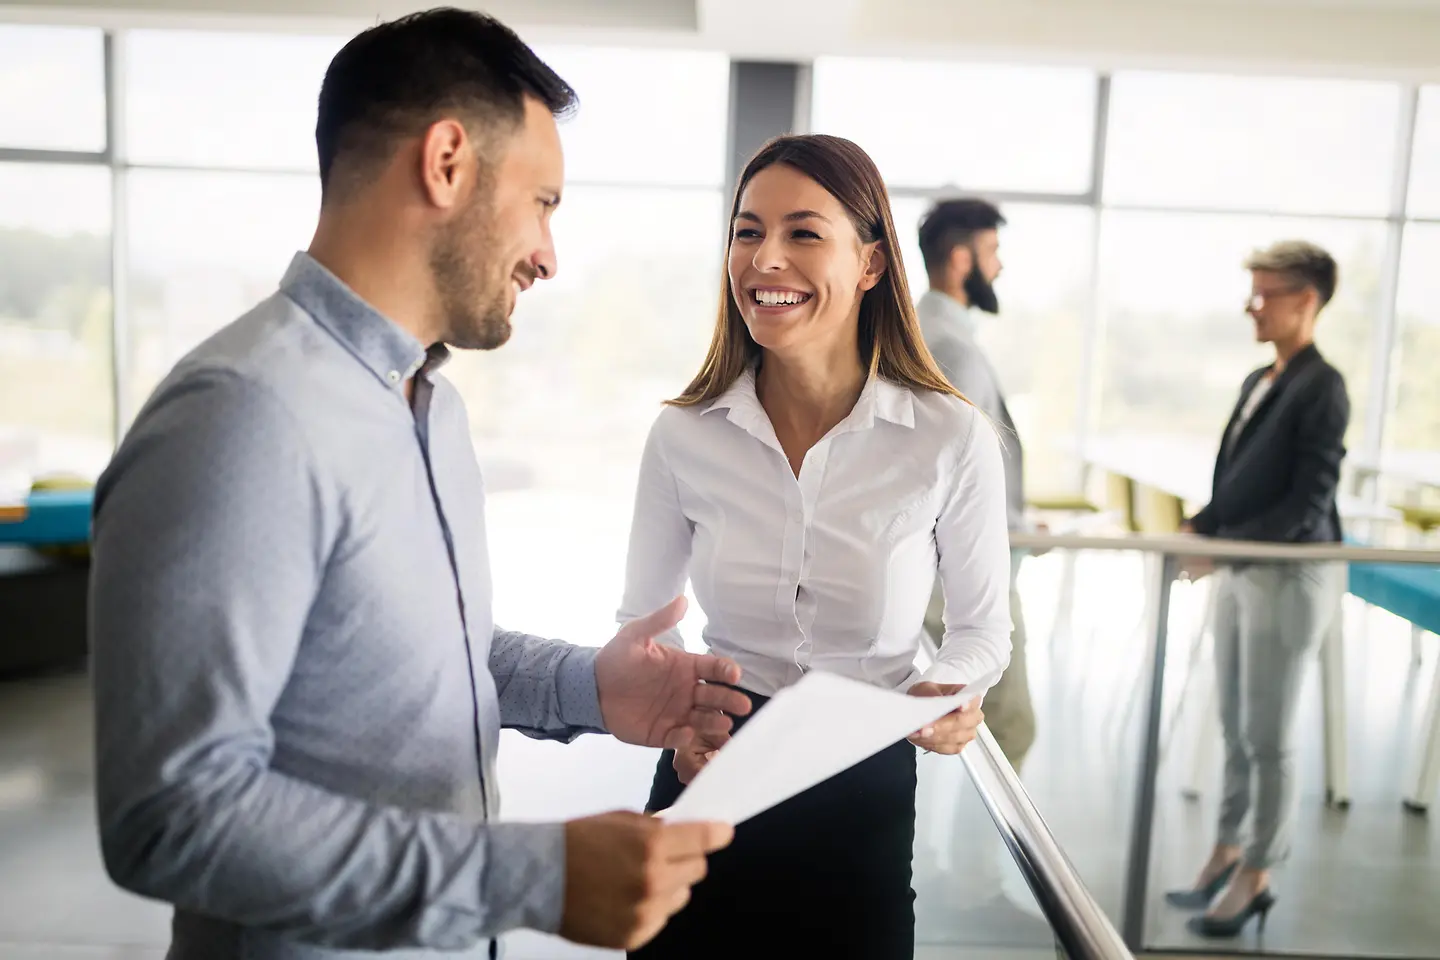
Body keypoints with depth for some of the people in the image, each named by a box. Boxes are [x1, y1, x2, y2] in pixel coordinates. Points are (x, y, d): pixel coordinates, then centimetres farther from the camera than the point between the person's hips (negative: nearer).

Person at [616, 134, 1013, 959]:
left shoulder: (955, 440, -14)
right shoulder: (684, 436, -9)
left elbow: (983, 627, 1)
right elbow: (640, 623, 5)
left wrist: (952, 690, -19)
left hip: (866, 797, -1)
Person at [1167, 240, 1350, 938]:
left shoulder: (1321, 386, -14)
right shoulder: (1258, 381, 9)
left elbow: (1308, 501, -18)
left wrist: (1223, 545, -21)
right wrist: (1200, 528, 1)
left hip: (1288, 574, -7)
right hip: (1240, 571, 7)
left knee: (1268, 735, 4)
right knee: (1235, 725, 16)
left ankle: (1257, 878, 19)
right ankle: (1226, 852, 29)